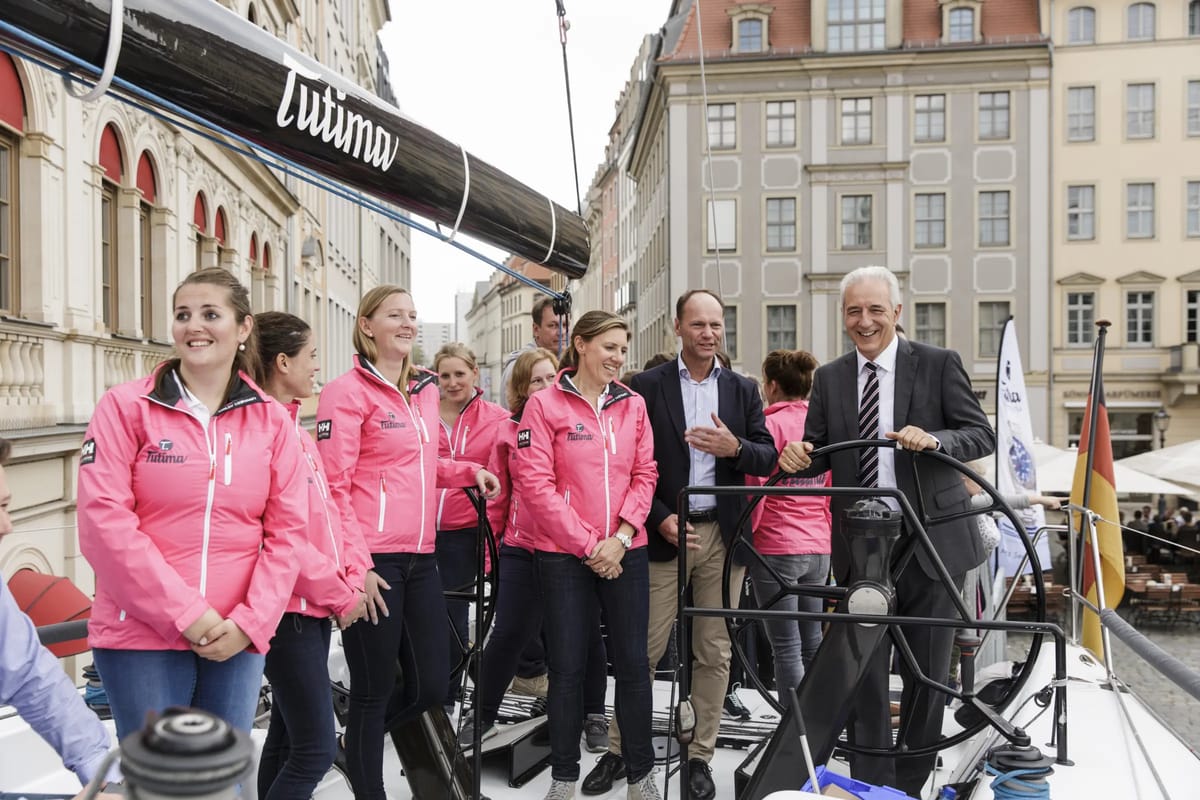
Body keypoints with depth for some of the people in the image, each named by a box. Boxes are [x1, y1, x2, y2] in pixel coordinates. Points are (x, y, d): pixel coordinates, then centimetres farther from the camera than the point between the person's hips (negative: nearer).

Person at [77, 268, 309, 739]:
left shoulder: (271, 420, 6)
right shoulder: (126, 406, -2)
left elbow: (288, 530, 3)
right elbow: (104, 520, -9)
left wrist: (251, 622, -8)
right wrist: (185, 613, -13)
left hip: (236, 637, 3)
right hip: (142, 635, -2)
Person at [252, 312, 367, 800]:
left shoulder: (292, 426, 13)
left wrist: (348, 580, 2)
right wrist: (339, 594, -12)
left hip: (316, 605, 9)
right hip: (291, 607, -9)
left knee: (288, 737, 17)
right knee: (316, 749, -5)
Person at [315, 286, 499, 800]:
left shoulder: (425, 390, 15)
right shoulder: (347, 392, -7)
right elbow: (333, 486, -12)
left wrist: (468, 471, 9)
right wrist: (355, 565, -17)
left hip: (420, 559, 7)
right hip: (373, 563, -7)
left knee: (431, 686, 11)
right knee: (373, 691, 5)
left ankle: (358, 743, 38)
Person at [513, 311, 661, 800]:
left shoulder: (633, 405, 7)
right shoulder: (545, 405, -5)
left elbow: (644, 474, 5)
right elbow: (536, 483, -10)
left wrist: (621, 536, -8)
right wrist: (588, 545, -11)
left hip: (625, 552, 3)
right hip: (564, 555, -3)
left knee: (632, 662, 8)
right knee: (567, 667, 5)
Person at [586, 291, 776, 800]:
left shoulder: (743, 390, 10)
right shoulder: (647, 386, 0)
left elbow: (768, 458, 6)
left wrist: (735, 447, -15)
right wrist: (659, 519, -11)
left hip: (723, 534, 3)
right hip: (665, 532, -3)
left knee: (714, 651, 8)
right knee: (645, 649, 1)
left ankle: (699, 755, 21)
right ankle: (618, 749, 16)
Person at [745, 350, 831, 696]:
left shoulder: (772, 424, -10)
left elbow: (756, 488, -12)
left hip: (777, 547, -7)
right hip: (819, 547, 7)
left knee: (786, 647, -2)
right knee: (813, 644, 14)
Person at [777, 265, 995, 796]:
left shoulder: (939, 364, -1)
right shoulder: (829, 379, 8)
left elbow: (982, 435, -5)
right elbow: (820, 452, 9)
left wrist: (934, 441, -25)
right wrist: (799, 456, -14)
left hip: (931, 542, -2)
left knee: (927, 672, 10)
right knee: (864, 672, 7)